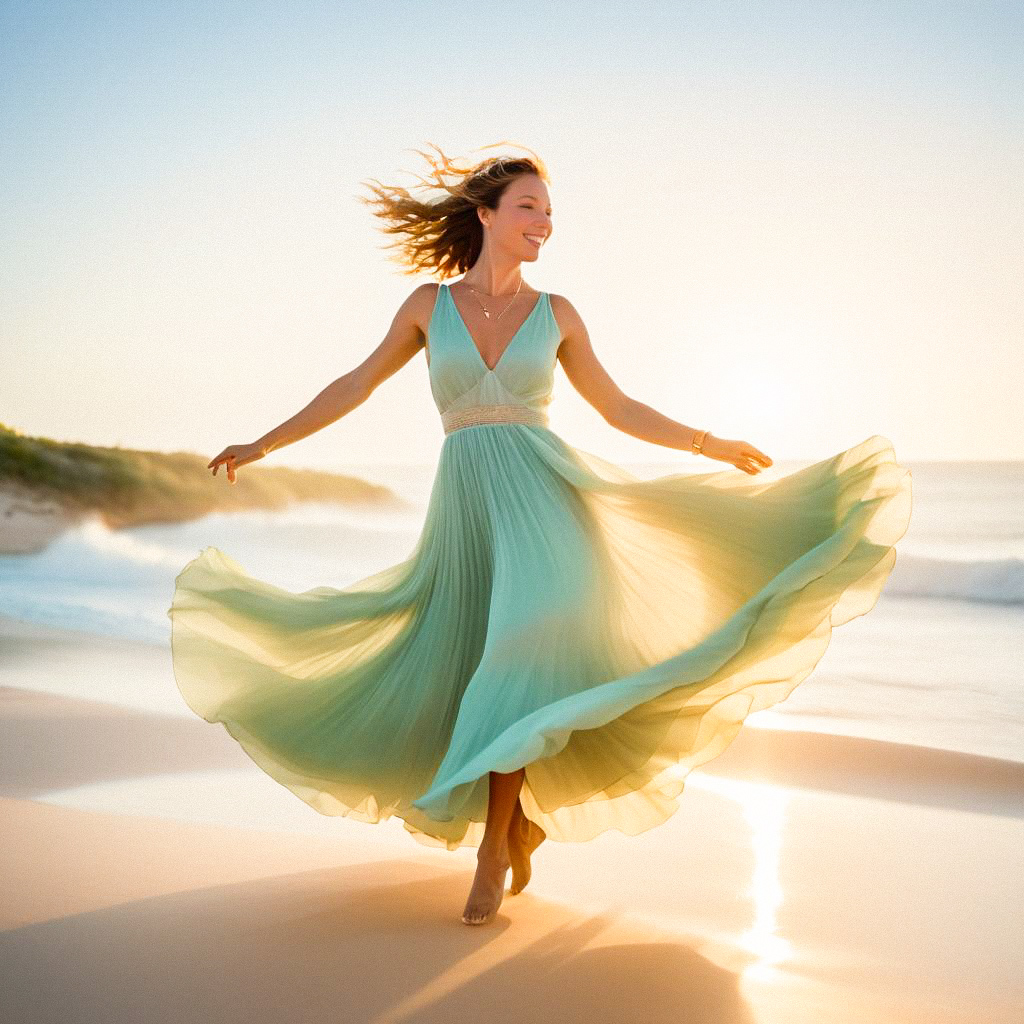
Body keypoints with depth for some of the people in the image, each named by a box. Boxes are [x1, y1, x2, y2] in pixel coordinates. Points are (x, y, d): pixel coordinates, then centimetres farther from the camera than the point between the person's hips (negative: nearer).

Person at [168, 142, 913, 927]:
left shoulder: (556, 314, 10)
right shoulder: (430, 302, 9)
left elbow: (619, 409, 16)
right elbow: (359, 384, 15)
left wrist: (710, 443, 9)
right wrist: (265, 444, 15)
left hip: (541, 491, -1)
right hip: (466, 506, 1)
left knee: (523, 649, -21)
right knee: (465, 675, 3)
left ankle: (494, 841, -10)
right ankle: (525, 819, 28)